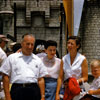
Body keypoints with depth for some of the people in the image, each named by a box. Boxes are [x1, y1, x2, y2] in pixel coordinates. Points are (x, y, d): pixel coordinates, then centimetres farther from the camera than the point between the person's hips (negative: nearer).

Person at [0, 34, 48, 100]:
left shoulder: (38, 60, 14)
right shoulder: (12, 58, 7)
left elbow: (41, 80, 12)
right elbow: (5, 77, 4)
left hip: (34, 91, 2)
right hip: (17, 89, -2)